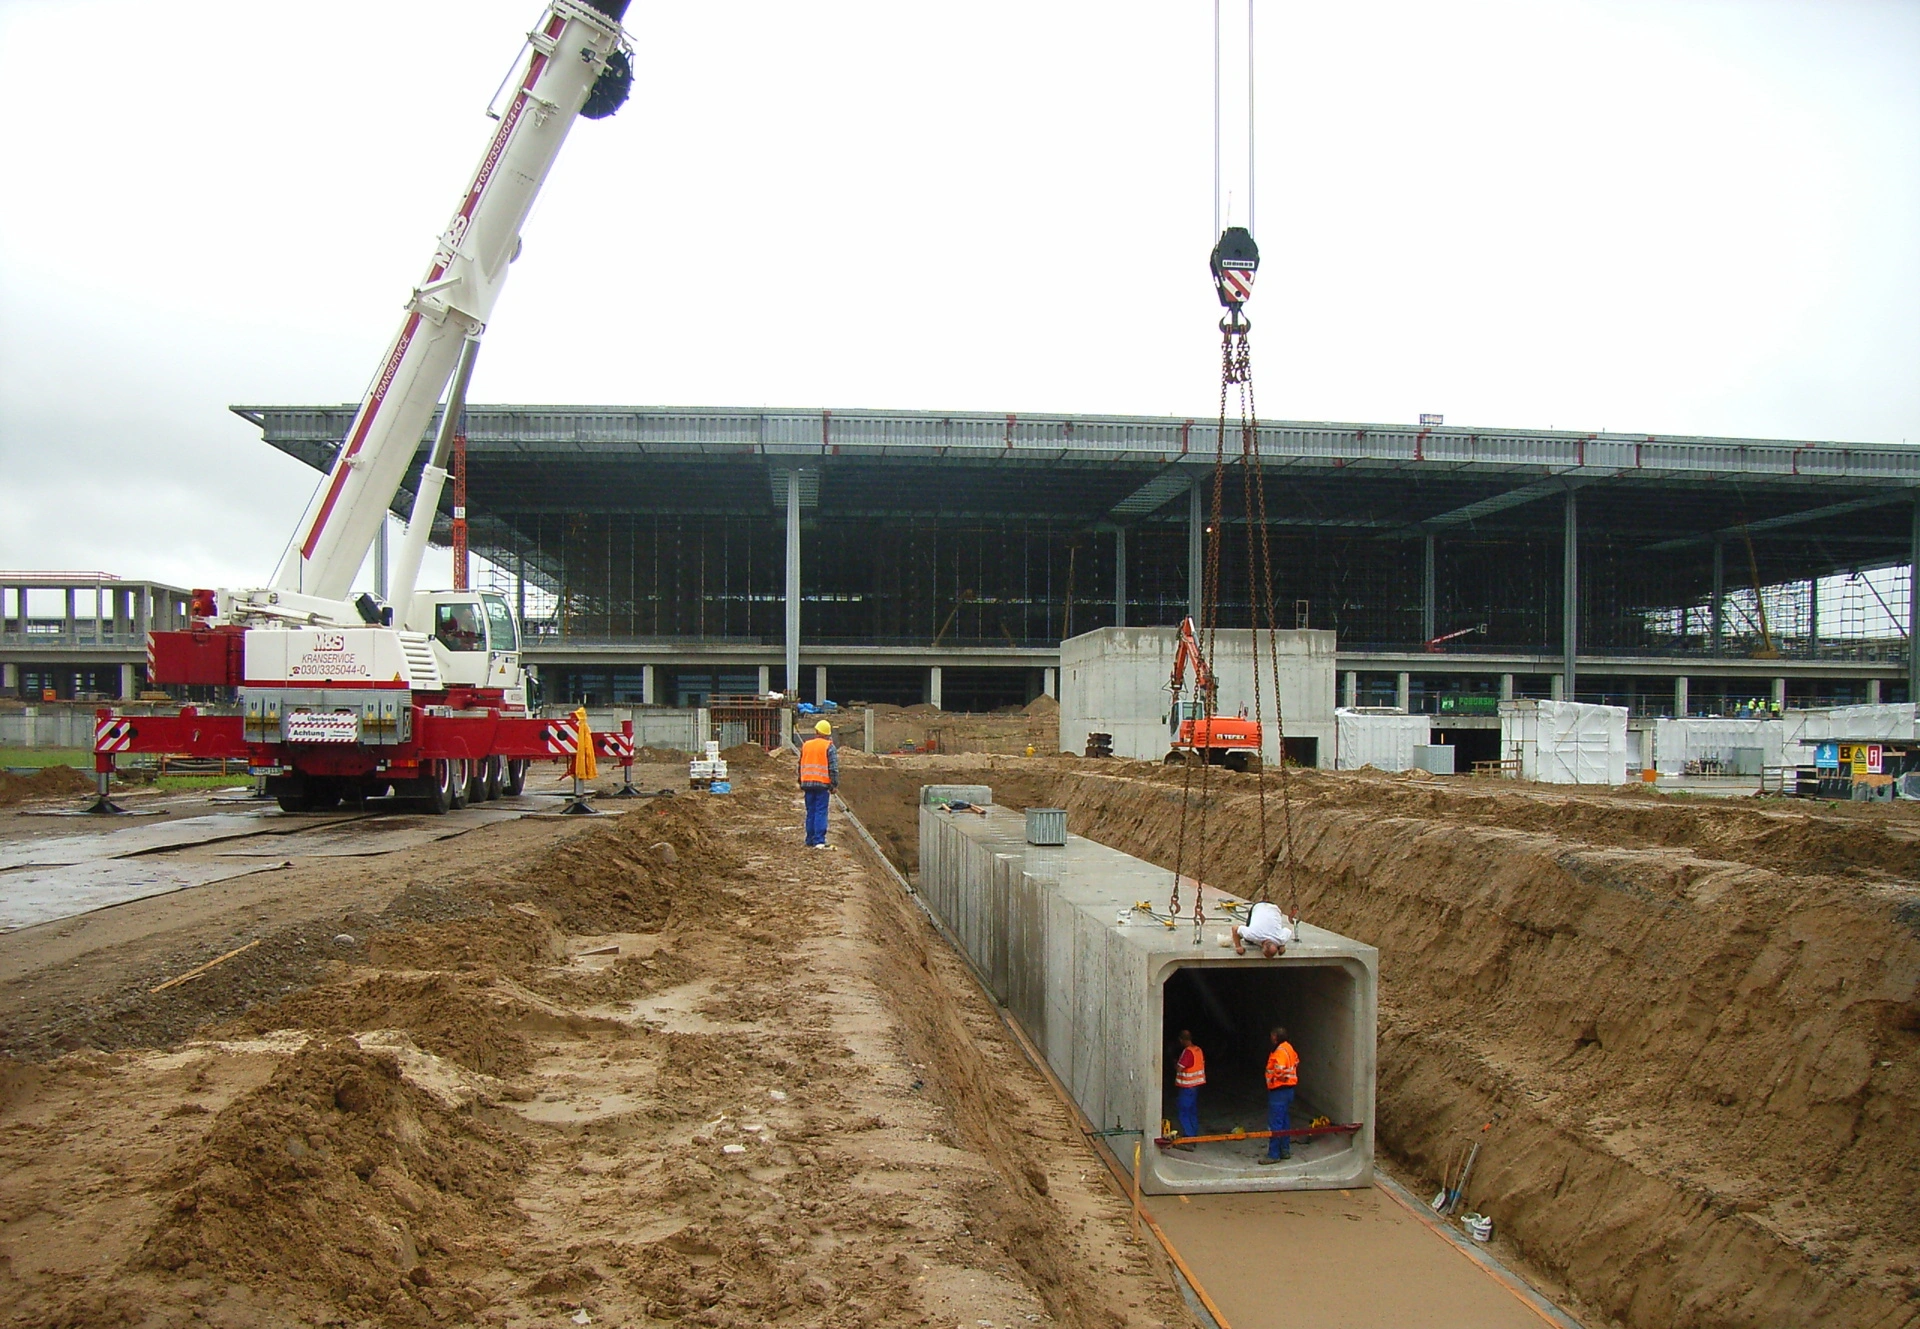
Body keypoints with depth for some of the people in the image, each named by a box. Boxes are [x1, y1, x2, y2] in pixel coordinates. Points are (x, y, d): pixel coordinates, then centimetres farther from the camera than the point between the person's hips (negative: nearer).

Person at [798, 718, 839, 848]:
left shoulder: (805, 745, 12)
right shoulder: (829, 747, -3)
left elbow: (801, 765, 17)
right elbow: (833, 768, -7)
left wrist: (801, 784, 24)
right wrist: (834, 784, -2)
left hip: (807, 783, 4)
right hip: (822, 784, -4)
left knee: (810, 812, 11)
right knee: (821, 812, -5)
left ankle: (810, 841, 13)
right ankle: (819, 841, -11)